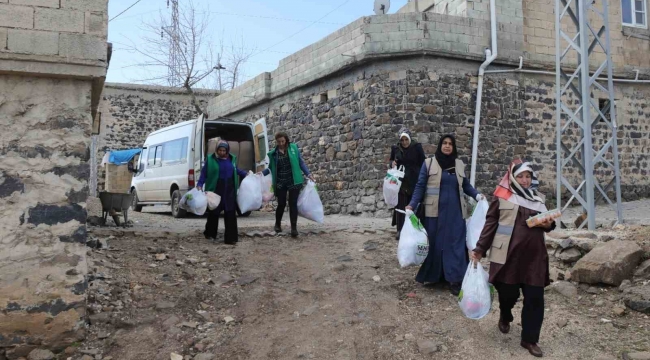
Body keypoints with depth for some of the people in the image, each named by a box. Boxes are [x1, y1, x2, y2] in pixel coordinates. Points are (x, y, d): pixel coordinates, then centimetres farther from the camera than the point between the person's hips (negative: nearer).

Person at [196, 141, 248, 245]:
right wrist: (200, 184, -13)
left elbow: (236, 170, 25)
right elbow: (204, 173, -3)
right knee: (214, 212, 11)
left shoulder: (232, 159, 8)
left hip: (229, 190, 3)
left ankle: (230, 238, 1)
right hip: (215, 189, -3)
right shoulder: (210, 159, -4)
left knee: (230, 213, -2)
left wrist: (245, 174, 20)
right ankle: (210, 233, 33)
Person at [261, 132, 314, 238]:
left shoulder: (294, 148, 2)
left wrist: (308, 174, -2)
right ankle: (277, 224, 29)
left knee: (293, 204, -3)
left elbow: (301, 162, 5)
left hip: (293, 181, -1)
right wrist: (262, 173, -5)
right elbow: (271, 168, 11)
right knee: (281, 204, 5)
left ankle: (294, 228, 0)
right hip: (280, 183, 1)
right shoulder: (273, 153, 5)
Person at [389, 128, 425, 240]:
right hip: (400, 181, 2)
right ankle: (400, 230, 7)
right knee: (400, 206, 1)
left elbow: (423, 163, -1)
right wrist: (392, 163, -8)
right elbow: (391, 160, 16)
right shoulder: (395, 148, 3)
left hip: (414, 181, -2)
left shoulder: (417, 147, -4)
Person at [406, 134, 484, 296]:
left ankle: (455, 279, 1)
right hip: (435, 211, -2)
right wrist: (412, 205, -10)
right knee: (434, 243, 4)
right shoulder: (429, 163, 0)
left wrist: (477, 195, -3)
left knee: (455, 243, -1)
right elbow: (420, 186, -1)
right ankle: (432, 275, 18)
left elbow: (465, 185, 15)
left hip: (455, 211, 2)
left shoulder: (459, 164, 9)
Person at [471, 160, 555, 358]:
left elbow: (545, 222, 23)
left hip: (534, 255, 4)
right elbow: (490, 223, 0)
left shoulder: (538, 198, 14)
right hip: (508, 254, -4)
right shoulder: (502, 196, -1)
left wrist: (548, 224, -2)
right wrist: (480, 248, -4)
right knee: (508, 292, 4)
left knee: (535, 297, 1)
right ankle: (505, 316, 39)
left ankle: (530, 339, 14)